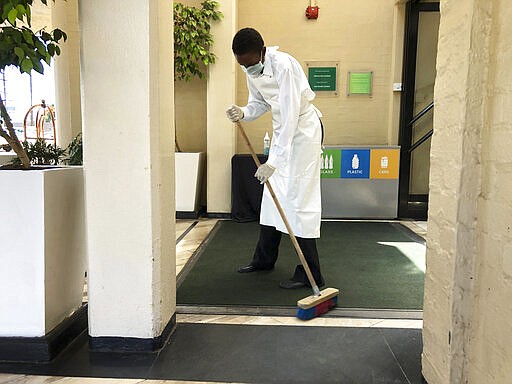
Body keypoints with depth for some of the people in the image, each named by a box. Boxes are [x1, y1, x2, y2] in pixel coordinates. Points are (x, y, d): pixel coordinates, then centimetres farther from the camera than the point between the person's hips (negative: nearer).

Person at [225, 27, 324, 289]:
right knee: (272, 193, 12)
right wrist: (243, 113, -13)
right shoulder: (251, 70, 0)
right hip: (282, 130, 9)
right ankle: (264, 258, 27)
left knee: (299, 198, -11)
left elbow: (290, 115, -31)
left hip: (303, 128, -8)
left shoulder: (283, 66, -27)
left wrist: (274, 161, -33)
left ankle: (309, 274, -3)